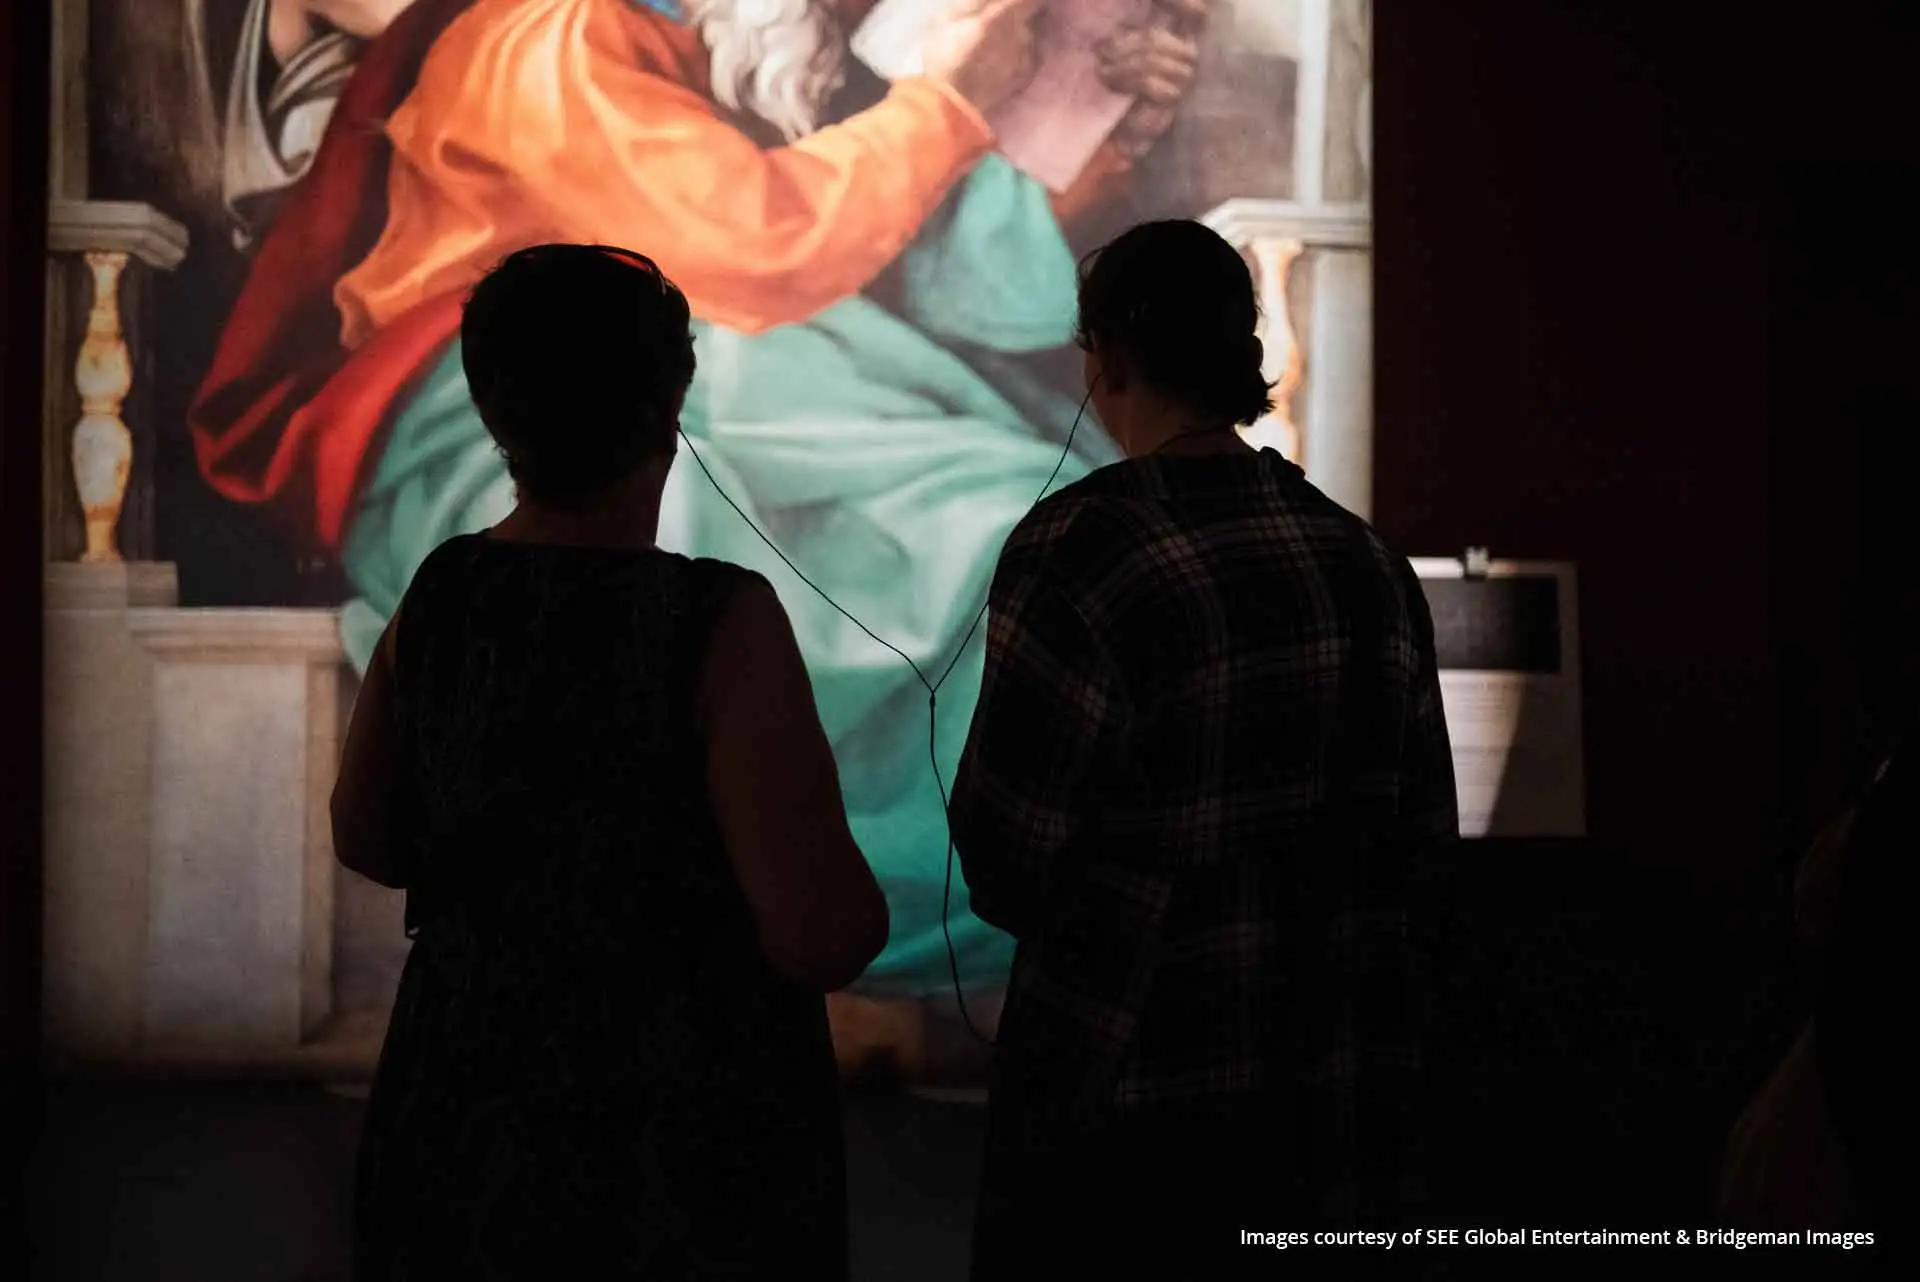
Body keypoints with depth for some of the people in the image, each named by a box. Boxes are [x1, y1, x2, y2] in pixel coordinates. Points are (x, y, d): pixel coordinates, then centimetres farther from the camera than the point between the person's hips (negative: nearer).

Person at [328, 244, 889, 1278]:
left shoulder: (435, 599, -6)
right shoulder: (721, 623, -23)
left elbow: (366, 836, 9)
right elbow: (824, 935, -25)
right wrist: (852, 892, -3)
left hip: (472, 1113, 5)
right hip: (683, 1145, -4)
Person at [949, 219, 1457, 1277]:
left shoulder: (1079, 551, -16)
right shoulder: (1364, 561, 3)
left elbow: (1004, 854, -14)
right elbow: (1424, 834, 8)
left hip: (1127, 1105, -5)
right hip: (1338, 1108, 6)